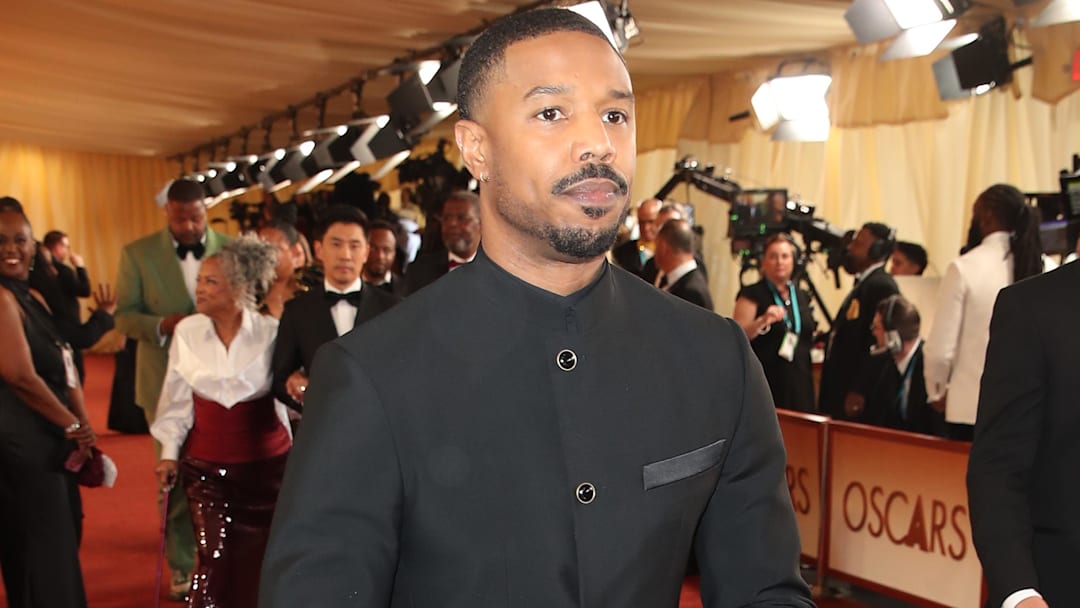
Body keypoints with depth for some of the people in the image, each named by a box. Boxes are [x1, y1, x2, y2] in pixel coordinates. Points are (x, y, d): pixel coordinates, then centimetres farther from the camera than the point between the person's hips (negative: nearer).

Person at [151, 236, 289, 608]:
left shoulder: (270, 332, -10)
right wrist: (169, 452, 4)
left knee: (256, 558, 8)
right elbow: (177, 399, 5)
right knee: (215, 557, -1)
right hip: (206, 464, 1)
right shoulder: (187, 331, -4)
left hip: (265, 462, -1)